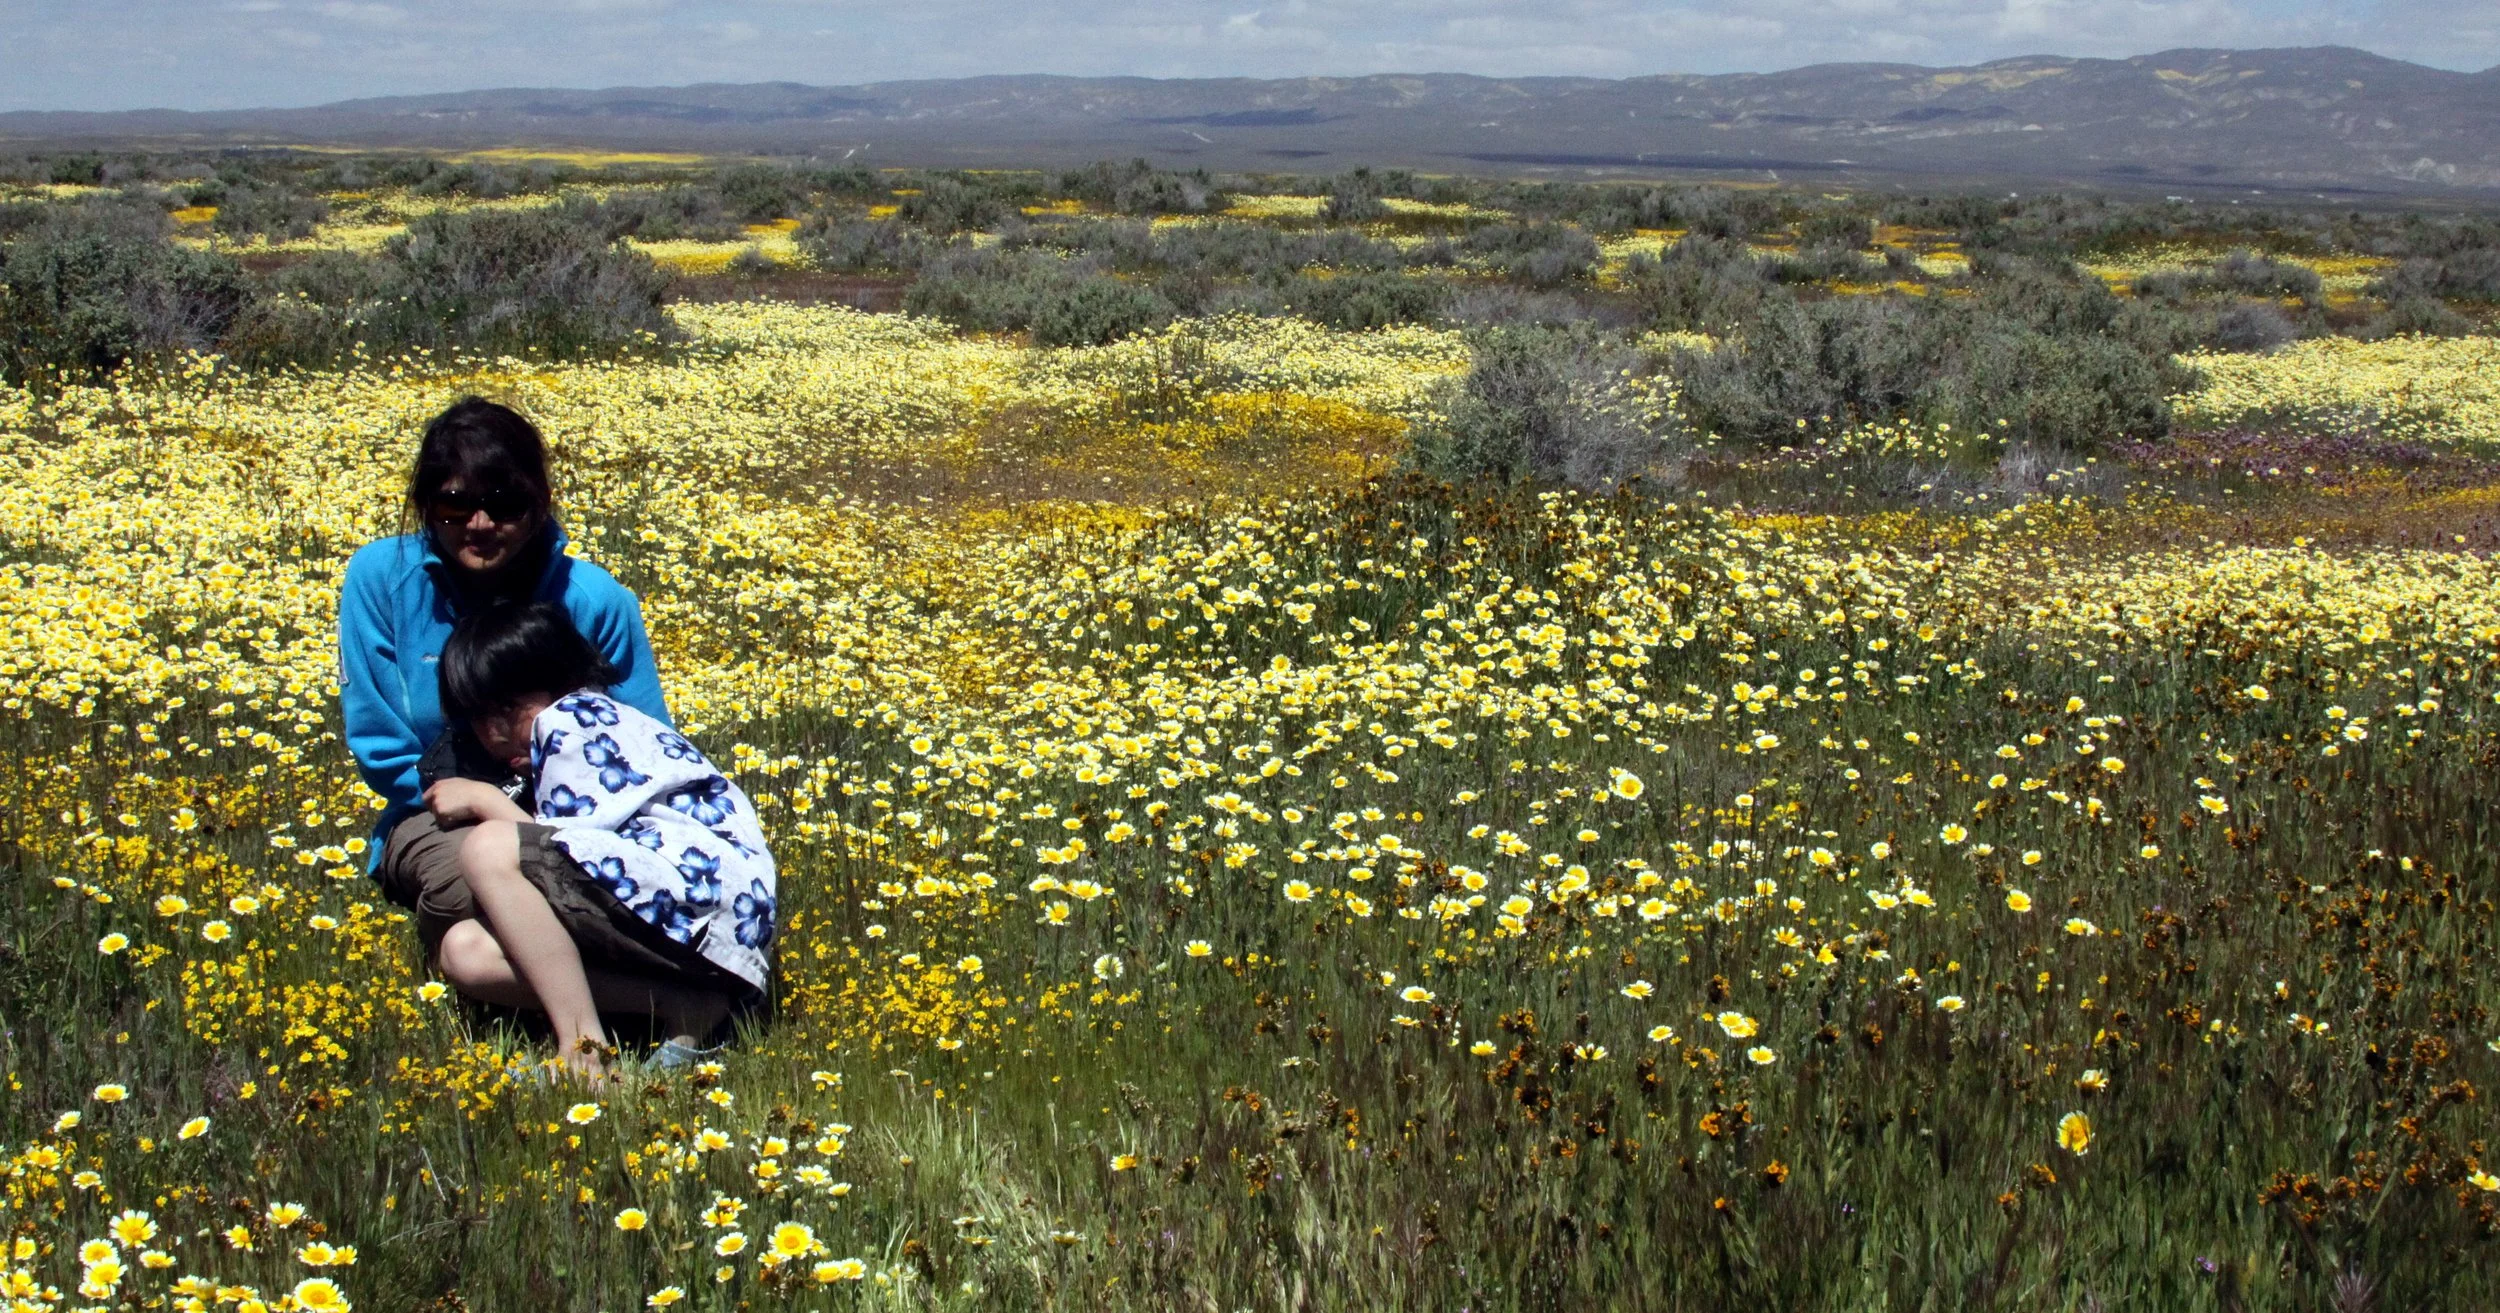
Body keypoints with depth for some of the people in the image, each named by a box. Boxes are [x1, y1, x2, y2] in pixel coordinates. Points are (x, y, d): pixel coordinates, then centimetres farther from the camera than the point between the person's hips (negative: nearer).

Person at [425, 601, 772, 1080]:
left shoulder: (567, 721, 0)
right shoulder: (594, 720, 28)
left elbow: (567, 867, -6)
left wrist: (483, 799, 5)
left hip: (703, 891, -10)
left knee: (490, 848, -20)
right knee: (466, 950, 1)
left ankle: (585, 1054, -24)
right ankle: (684, 1003, -8)